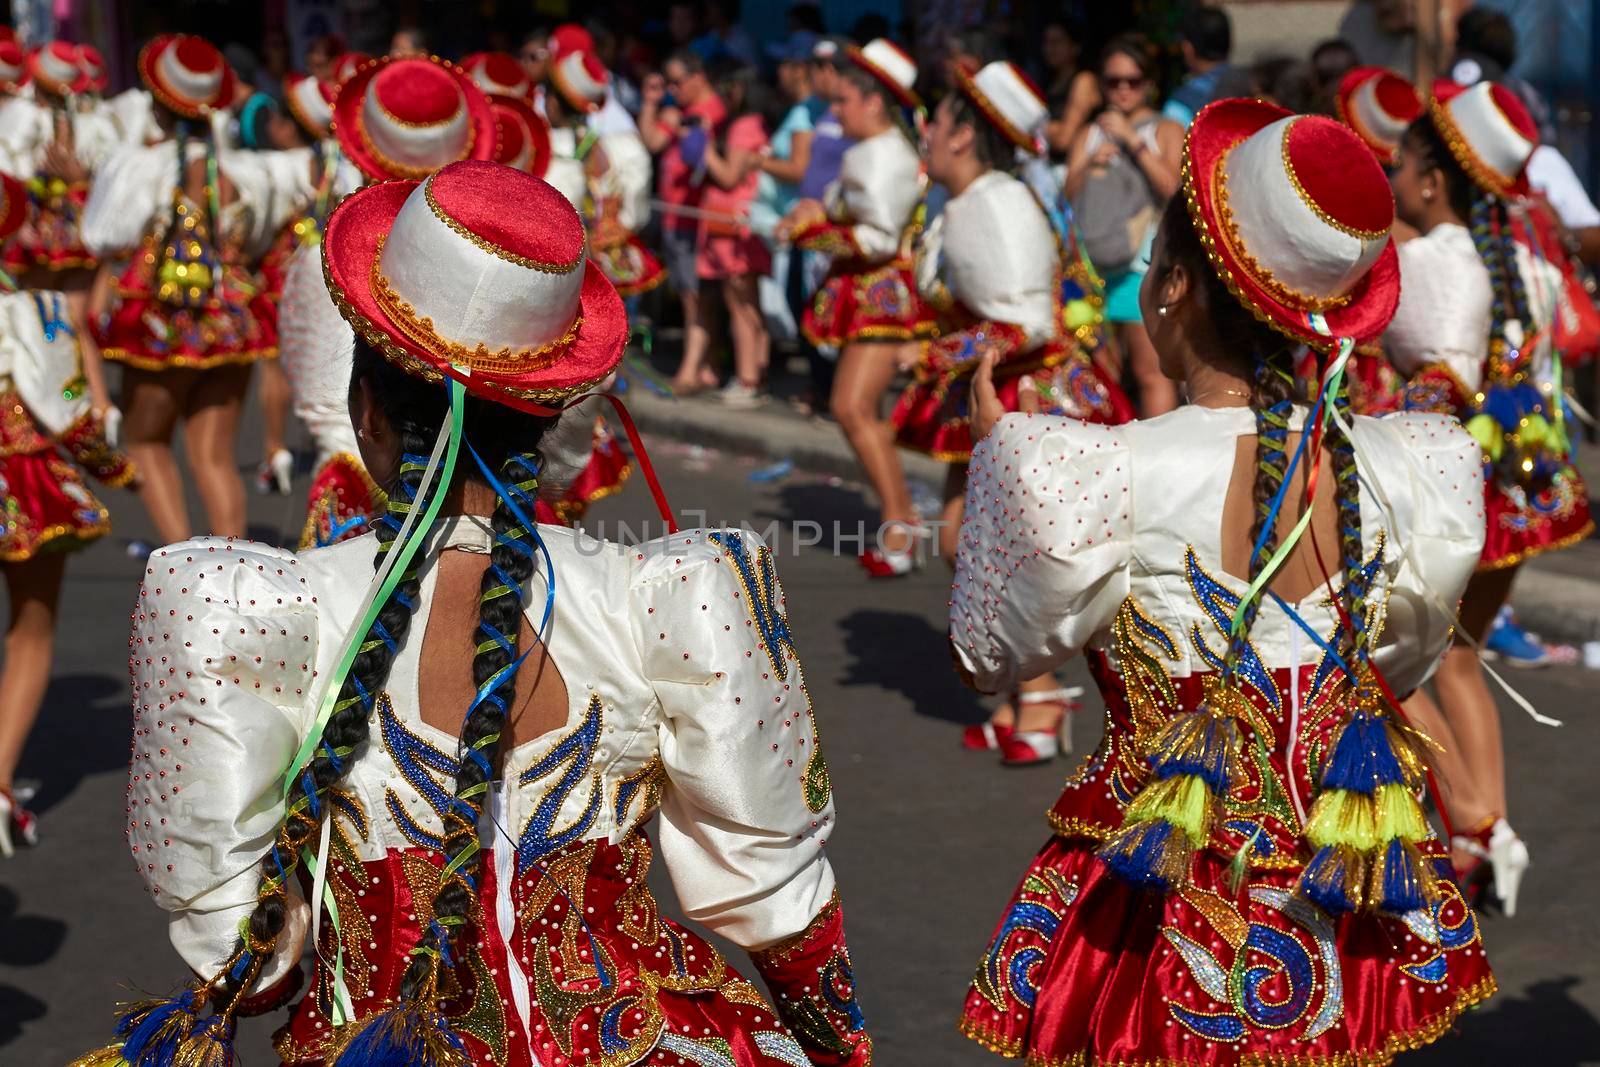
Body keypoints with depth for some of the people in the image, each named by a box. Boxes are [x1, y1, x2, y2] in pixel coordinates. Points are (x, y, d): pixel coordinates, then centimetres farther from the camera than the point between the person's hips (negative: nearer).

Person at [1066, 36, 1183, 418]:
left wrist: (1132, 140, -10)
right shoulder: (1089, 134, 18)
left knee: (1151, 372, -6)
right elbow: (1068, 196, 9)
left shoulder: (1166, 131, 6)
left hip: (1144, 263, -4)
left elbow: (1172, 188, -10)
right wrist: (1091, 165, -9)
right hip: (1093, 263, 4)